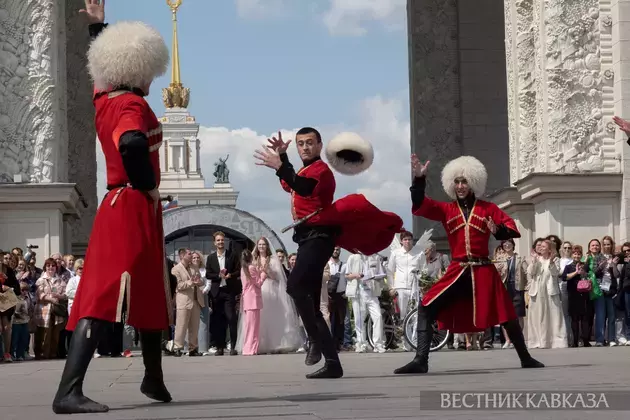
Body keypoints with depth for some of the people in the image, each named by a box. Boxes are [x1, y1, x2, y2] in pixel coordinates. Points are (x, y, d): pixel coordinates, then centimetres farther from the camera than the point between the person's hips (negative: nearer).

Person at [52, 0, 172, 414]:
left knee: (152, 294, 20)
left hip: (118, 206, 10)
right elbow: (132, 144, -35)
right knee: (105, 297, -17)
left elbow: (106, 61, 32)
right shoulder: (133, 105, -15)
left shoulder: (105, 98, 10)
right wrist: (148, 186, -21)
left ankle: (155, 379, 32)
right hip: (135, 209, -10)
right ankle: (69, 391, -24)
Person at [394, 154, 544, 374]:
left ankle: (526, 359, 22)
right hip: (457, 271, 1)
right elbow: (420, 206, -6)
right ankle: (420, 361, -15)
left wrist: (498, 231, -21)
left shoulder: (488, 208, 6)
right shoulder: (446, 209, 8)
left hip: (483, 271, -1)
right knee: (426, 309, -14)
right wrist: (419, 178, -18)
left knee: (506, 314, 4)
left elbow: (512, 229, 2)